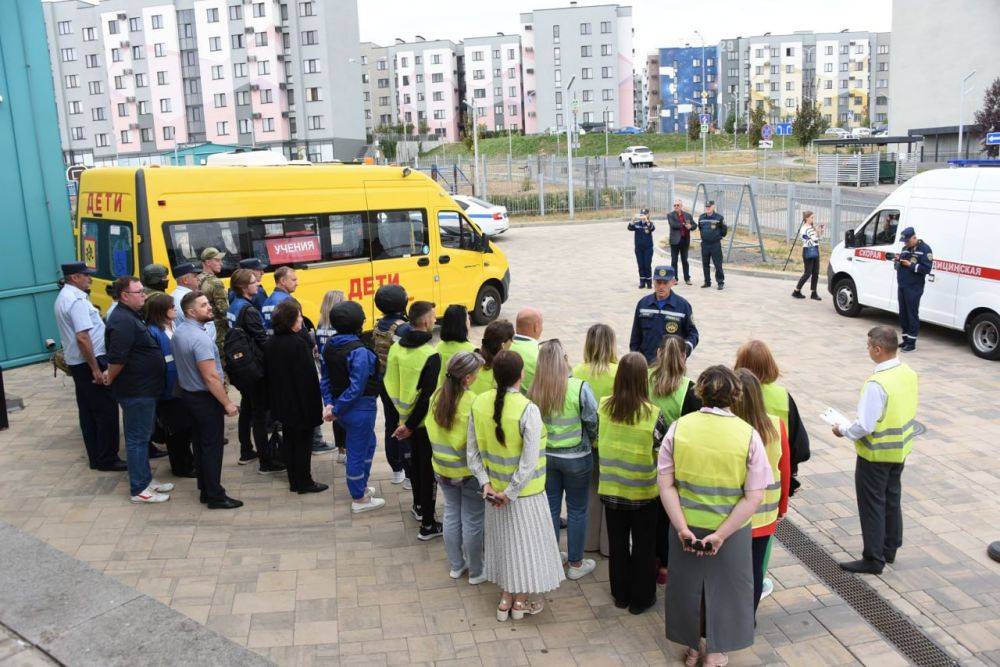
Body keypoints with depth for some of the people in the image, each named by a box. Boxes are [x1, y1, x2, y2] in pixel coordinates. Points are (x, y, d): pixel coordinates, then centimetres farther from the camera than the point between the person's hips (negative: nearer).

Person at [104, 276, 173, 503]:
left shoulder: (131, 316, 11)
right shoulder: (122, 321, -22)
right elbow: (117, 359, -26)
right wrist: (110, 380, -12)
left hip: (144, 389, 10)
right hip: (136, 391, -10)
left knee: (142, 436, 19)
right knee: (137, 438, 0)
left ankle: (146, 479, 32)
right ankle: (139, 490, 10)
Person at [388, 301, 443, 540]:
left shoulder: (396, 348, -3)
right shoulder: (430, 355, -24)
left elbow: (390, 383, 3)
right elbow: (428, 395, -24)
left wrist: (404, 413, 10)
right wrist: (410, 426, -16)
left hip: (406, 416, 7)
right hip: (425, 421, -7)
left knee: (416, 461, 25)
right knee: (429, 469, 4)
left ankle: (418, 506, 43)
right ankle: (428, 524, 10)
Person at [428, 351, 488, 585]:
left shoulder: (437, 396, -8)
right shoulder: (472, 403, -26)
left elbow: (431, 430, 4)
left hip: (442, 468, 6)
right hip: (469, 470, -6)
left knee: (451, 514, 20)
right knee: (473, 521, 10)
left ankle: (455, 565, 34)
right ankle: (476, 571, 25)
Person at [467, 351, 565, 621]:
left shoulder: (479, 403, -9)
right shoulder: (528, 409, -25)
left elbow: (472, 451, -4)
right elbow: (529, 463, -24)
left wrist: (486, 482, -2)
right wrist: (510, 493, -14)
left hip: (494, 489, 5)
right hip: (525, 492, -5)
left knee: (504, 540, 21)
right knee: (525, 541, 14)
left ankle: (505, 599, 34)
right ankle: (521, 601, 30)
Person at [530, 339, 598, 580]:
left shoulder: (534, 391, -11)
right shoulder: (580, 387, -20)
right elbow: (593, 423, -12)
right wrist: (590, 442, 8)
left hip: (545, 456, 3)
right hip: (576, 457, -3)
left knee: (550, 507, 17)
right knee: (577, 510, 12)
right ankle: (575, 564, 24)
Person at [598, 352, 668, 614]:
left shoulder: (604, 406, -11)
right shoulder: (652, 413, -20)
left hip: (611, 488, 3)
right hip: (644, 491, -3)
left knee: (617, 543, 18)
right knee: (643, 546, 15)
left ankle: (620, 594, 32)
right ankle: (641, 598, 26)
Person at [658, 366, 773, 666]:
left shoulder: (678, 428, -13)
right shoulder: (748, 435, -16)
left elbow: (666, 484, -14)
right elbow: (754, 496, -18)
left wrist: (682, 527, -15)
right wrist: (721, 534, -17)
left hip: (686, 526, 1)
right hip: (732, 529, -1)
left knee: (688, 583, 23)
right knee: (724, 587, 21)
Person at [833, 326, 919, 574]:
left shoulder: (877, 383, -30)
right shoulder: (909, 373, -4)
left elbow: (865, 426, -28)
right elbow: (911, 409, 9)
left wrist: (843, 431, -11)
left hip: (875, 454, -8)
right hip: (900, 450, 8)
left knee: (872, 505, 5)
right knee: (892, 499, 22)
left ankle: (873, 560, 16)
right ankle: (890, 549, 37)